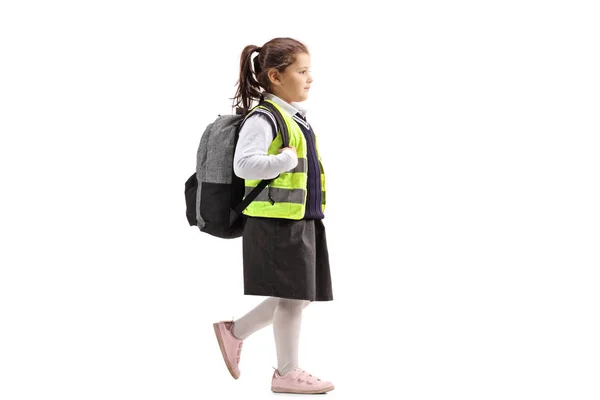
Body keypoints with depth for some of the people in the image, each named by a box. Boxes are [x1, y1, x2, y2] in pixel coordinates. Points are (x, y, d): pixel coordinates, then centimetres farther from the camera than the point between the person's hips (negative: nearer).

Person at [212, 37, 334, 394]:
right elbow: (243, 165, -24)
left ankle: (234, 331, 27)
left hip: (304, 221, 10)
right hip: (276, 223, -10)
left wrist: (316, 214, 20)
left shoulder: (298, 118, 17)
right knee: (292, 297, -2)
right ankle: (287, 372, 11)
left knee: (300, 295, 13)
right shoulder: (263, 118, -13)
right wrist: (285, 160, -26)